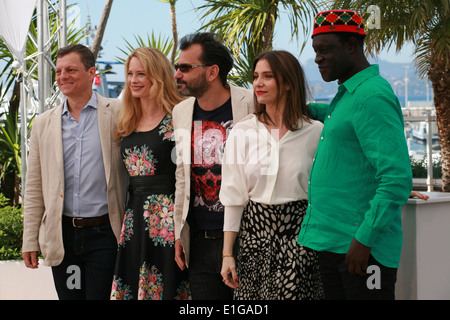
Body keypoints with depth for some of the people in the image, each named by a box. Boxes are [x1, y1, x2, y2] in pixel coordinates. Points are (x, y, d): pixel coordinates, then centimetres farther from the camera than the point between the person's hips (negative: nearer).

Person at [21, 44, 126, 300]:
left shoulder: (118, 113, 0)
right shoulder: (44, 123, 10)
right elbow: (34, 188, 11)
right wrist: (30, 240, 8)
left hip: (103, 232, -3)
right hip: (61, 235, 3)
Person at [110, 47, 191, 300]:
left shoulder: (176, 119, -6)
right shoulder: (128, 123, 15)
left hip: (167, 220, -6)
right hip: (135, 217, 6)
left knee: (165, 288, -3)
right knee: (132, 285, 6)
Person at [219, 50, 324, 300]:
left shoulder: (315, 132, 0)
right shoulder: (242, 132, 4)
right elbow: (233, 197, 5)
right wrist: (227, 254, 3)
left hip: (299, 232, -2)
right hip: (255, 230, 2)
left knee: (294, 292, -8)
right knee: (253, 296, 1)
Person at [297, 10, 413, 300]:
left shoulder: (373, 96, -16)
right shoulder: (347, 94, 13)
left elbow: (398, 179, -23)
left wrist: (365, 238, -23)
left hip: (363, 246, -9)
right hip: (333, 243, 9)